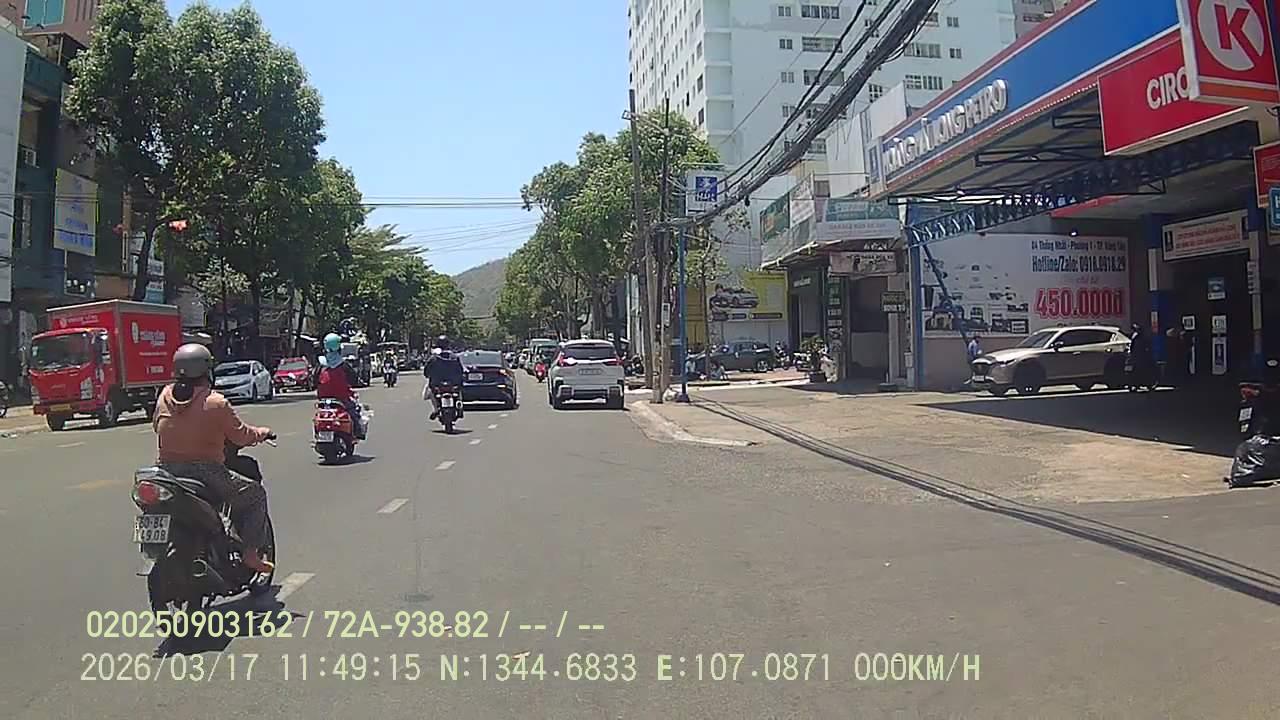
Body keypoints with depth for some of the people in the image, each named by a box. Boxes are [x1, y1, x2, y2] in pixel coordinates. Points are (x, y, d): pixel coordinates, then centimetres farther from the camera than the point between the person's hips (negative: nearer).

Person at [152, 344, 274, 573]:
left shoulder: (165, 396, 6)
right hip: (205, 472, -6)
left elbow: (157, 425, 20)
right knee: (255, 494, 10)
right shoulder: (216, 403, -11)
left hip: (166, 469, 6)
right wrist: (262, 432, 15)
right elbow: (242, 436, -5)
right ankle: (251, 553, 2)